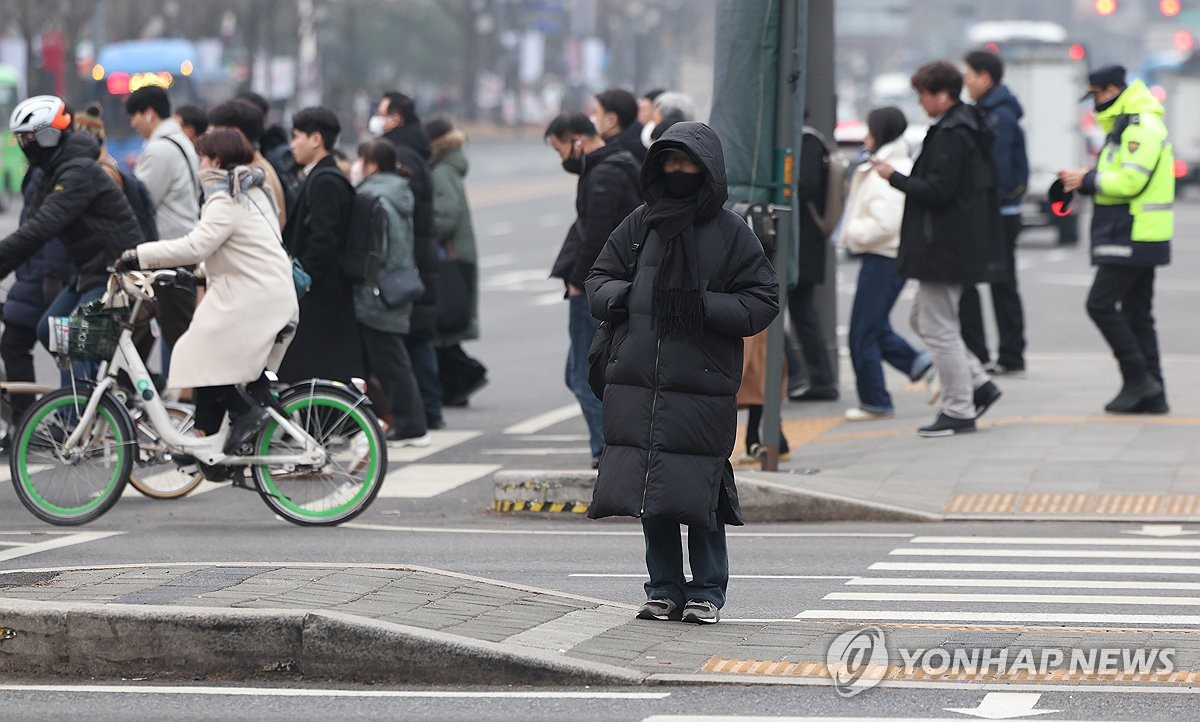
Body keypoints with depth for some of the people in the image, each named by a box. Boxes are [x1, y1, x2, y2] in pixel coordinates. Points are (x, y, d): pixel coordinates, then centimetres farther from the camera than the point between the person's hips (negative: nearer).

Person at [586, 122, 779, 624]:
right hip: (637, 385, 4)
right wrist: (621, 295, -5)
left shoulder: (730, 232, 1)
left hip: (701, 389, -4)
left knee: (698, 493, -4)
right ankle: (664, 590, 16)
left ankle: (706, 593, 7)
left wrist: (704, 306, -13)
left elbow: (763, 300, 0)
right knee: (649, 491, 5)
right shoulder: (639, 225, 11)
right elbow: (598, 280, 17)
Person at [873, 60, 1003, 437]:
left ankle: (959, 411, 3)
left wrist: (894, 177, -13)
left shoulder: (950, 135, -20)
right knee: (924, 318, 19)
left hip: (943, 247, -11)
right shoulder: (968, 127, 13)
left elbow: (937, 191, -24)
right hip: (955, 244, 11)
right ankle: (979, 385, 18)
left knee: (939, 328, -3)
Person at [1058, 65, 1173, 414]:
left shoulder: (1142, 127, -15)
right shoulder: (1123, 126, 19)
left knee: (1101, 303, -11)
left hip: (1133, 239, -11)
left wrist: (1087, 179, -13)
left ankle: (1138, 378, -9)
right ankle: (1151, 394, 12)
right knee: (1137, 313, 10)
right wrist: (1085, 180, 7)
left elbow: (1131, 181, -23)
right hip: (1138, 239, 11)